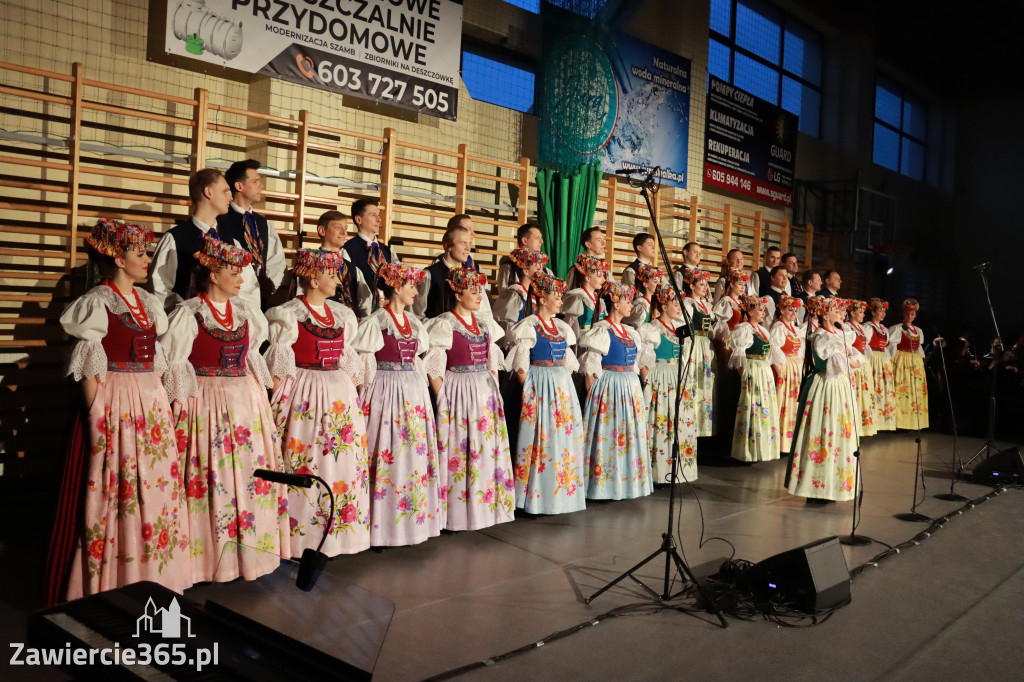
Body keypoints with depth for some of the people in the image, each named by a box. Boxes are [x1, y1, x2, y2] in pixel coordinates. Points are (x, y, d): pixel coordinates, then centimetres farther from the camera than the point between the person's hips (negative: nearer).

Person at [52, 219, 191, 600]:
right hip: (114, 403, -7)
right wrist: (97, 416, -14)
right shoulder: (97, 303, -7)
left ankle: (152, 574, 21)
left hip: (151, 403, 7)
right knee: (115, 488, -1)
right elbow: (88, 368, -10)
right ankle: (110, 583, 11)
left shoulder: (149, 303, 13)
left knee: (156, 483, 9)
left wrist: (161, 404, 14)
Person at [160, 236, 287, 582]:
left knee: (250, 471, 5)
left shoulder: (246, 313, 12)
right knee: (211, 476, -4)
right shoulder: (189, 314, -4)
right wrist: (182, 406, -9)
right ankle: (212, 553, 7)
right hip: (207, 403, -5)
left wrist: (261, 397, 14)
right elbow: (174, 364, -4)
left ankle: (250, 546, 16)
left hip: (246, 401, 5)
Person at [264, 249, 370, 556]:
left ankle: (339, 529, 17)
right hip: (303, 395, -6)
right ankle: (299, 531, 6)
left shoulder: (342, 314, 14)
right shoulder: (288, 315, -3)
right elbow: (278, 365, -5)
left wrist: (352, 393, 11)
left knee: (344, 460, 6)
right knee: (303, 463, -4)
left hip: (339, 393, 6)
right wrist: (276, 402, -10)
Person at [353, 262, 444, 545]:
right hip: (387, 391, -7)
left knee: (415, 450, 8)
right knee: (390, 453, -5)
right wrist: (372, 392, -11)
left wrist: (422, 388, 14)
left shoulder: (413, 322, 13)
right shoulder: (376, 322, -7)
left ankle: (414, 516, 17)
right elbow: (367, 363, -7)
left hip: (414, 392, 7)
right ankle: (387, 522, 3)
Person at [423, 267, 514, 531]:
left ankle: (486, 505, 18)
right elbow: (433, 368, -10)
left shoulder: (485, 325, 14)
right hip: (458, 392, -6)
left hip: (485, 393, 6)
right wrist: (443, 400, -13)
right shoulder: (444, 325, -6)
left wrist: (495, 391, 9)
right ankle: (458, 512, 5)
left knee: (488, 448, 7)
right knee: (460, 449, -4)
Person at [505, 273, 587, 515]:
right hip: (540, 386, -7)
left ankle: (562, 493, 18)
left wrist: (565, 385, 11)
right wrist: (529, 390, -14)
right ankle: (539, 497, 2)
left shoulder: (561, 327, 14)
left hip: (563, 386, 7)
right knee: (543, 437, -6)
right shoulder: (529, 326, -7)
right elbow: (520, 364, -10)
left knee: (565, 436, 8)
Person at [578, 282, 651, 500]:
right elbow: (590, 368, -11)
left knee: (631, 434, 9)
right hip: (608, 388, -8)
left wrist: (636, 389, 14)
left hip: (630, 388, 8)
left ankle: (627, 482, 18)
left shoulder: (630, 332, 14)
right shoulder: (601, 331, -9)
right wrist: (592, 394, -15)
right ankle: (606, 484, 3)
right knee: (608, 434, -4)